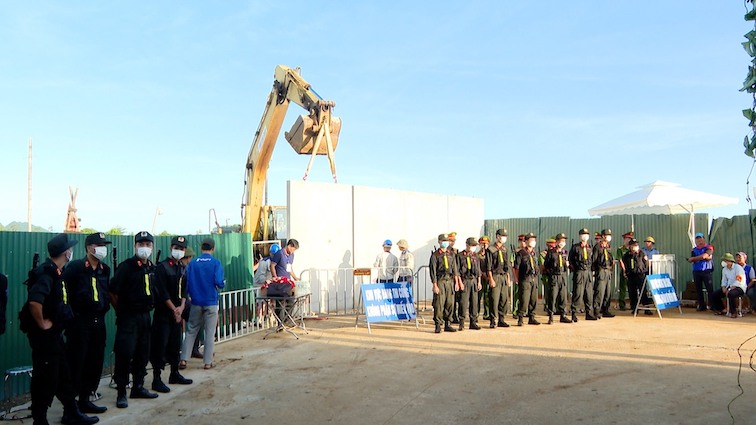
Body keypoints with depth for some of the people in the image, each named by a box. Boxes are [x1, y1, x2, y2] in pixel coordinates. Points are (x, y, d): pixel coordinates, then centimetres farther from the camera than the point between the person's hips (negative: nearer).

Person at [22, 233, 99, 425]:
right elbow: (34, 301, -35)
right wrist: (42, 324, -23)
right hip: (44, 335, -10)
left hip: (54, 333, 10)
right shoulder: (46, 273, -20)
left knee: (64, 374, 18)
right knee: (46, 379, 1)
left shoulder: (56, 272, 10)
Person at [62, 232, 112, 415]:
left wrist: (105, 305, 9)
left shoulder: (105, 269, 10)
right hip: (79, 321, -6)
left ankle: (85, 400, 24)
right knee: (76, 363, -1)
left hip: (98, 321, 7)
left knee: (95, 362, 11)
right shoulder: (75, 267, -9)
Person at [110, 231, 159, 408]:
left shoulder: (151, 268, 9)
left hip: (145, 316, 7)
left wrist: (148, 307, 13)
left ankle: (138, 387, 27)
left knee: (143, 354, 14)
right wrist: (121, 311, -4)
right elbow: (113, 292, -13)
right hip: (128, 318, -7)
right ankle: (121, 393, 5)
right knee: (124, 354, -5)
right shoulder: (126, 266, -12)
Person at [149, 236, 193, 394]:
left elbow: (184, 290, 9)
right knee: (160, 345, -4)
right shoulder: (162, 267, -11)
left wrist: (181, 307, -7)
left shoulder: (183, 268, 11)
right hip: (163, 312, -7)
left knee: (175, 344, 14)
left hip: (177, 312, 7)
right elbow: (162, 292, -15)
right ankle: (157, 379, 2)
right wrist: (174, 309, -14)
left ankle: (174, 374, 26)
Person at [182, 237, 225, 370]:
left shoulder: (192, 263, 1)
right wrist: (223, 283, 6)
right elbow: (219, 282, -17)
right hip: (211, 302, -3)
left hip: (196, 302, 3)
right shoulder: (216, 263, -8)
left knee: (191, 331, 14)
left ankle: (184, 359, 12)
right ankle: (208, 362, 6)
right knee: (210, 333, 4)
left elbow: (186, 282, 2)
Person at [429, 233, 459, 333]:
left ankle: (447, 325, 15)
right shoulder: (435, 255, -2)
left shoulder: (451, 255, 14)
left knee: (450, 304, 5)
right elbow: (432, 271, -6)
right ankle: (438, 326, 0)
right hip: (440, 281, -5)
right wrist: (435, 285, -12)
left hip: (450, 281, 5)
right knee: (439, 304, -7)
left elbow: (454, 269, 15)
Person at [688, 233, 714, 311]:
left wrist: (694, 258, -3)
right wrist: (702, 257, -11)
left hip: (707, 271, -4)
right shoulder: (694, 250, 15)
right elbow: (691, 260, 1)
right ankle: (701, 306, 11)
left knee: (710, 289, -6)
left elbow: (704, 256, -14)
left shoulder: (709, 248, 2)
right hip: (696, 272, 4)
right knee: (698, 289, 5)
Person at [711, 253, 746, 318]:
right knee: (714, 294, -4)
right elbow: (724, 281, 14)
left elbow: (738, 282, -20)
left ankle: (733, 312, -22)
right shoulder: (724, 269, 10)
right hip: (729, 286, 8)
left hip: (739, 287, -8)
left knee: (731, 294, -40)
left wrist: (729, 290, -24)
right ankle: (721, 310, 13)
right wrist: (724, 288, -6)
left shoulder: (738, 268, -14)